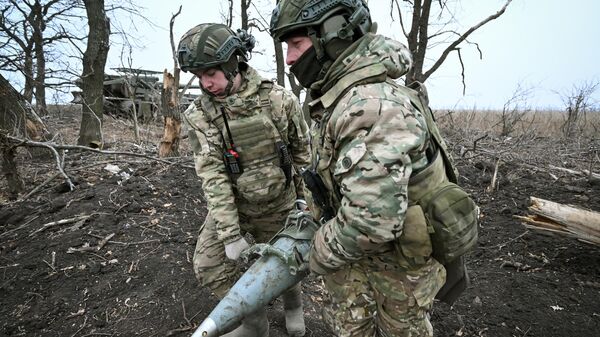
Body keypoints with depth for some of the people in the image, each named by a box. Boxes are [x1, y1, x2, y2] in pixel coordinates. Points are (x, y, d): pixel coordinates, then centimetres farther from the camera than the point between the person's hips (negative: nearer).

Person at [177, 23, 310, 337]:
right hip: (229, 204, 2)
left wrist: (306, 199, 3)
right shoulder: (198, 115, -14)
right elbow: (212, 175, -19)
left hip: (278, 205, -1)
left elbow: (303, 153, -4)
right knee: (209, 264, -2)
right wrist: (230, 235, -22)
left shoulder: (279, 100, -17)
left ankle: (293, 304, 46)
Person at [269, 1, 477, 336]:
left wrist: (322, 255, -19)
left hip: (400, 255, -8)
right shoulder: (340, 96, 2)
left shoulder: (372, 104, -32)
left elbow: (370, 220, -37)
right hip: (358, 248, 9)